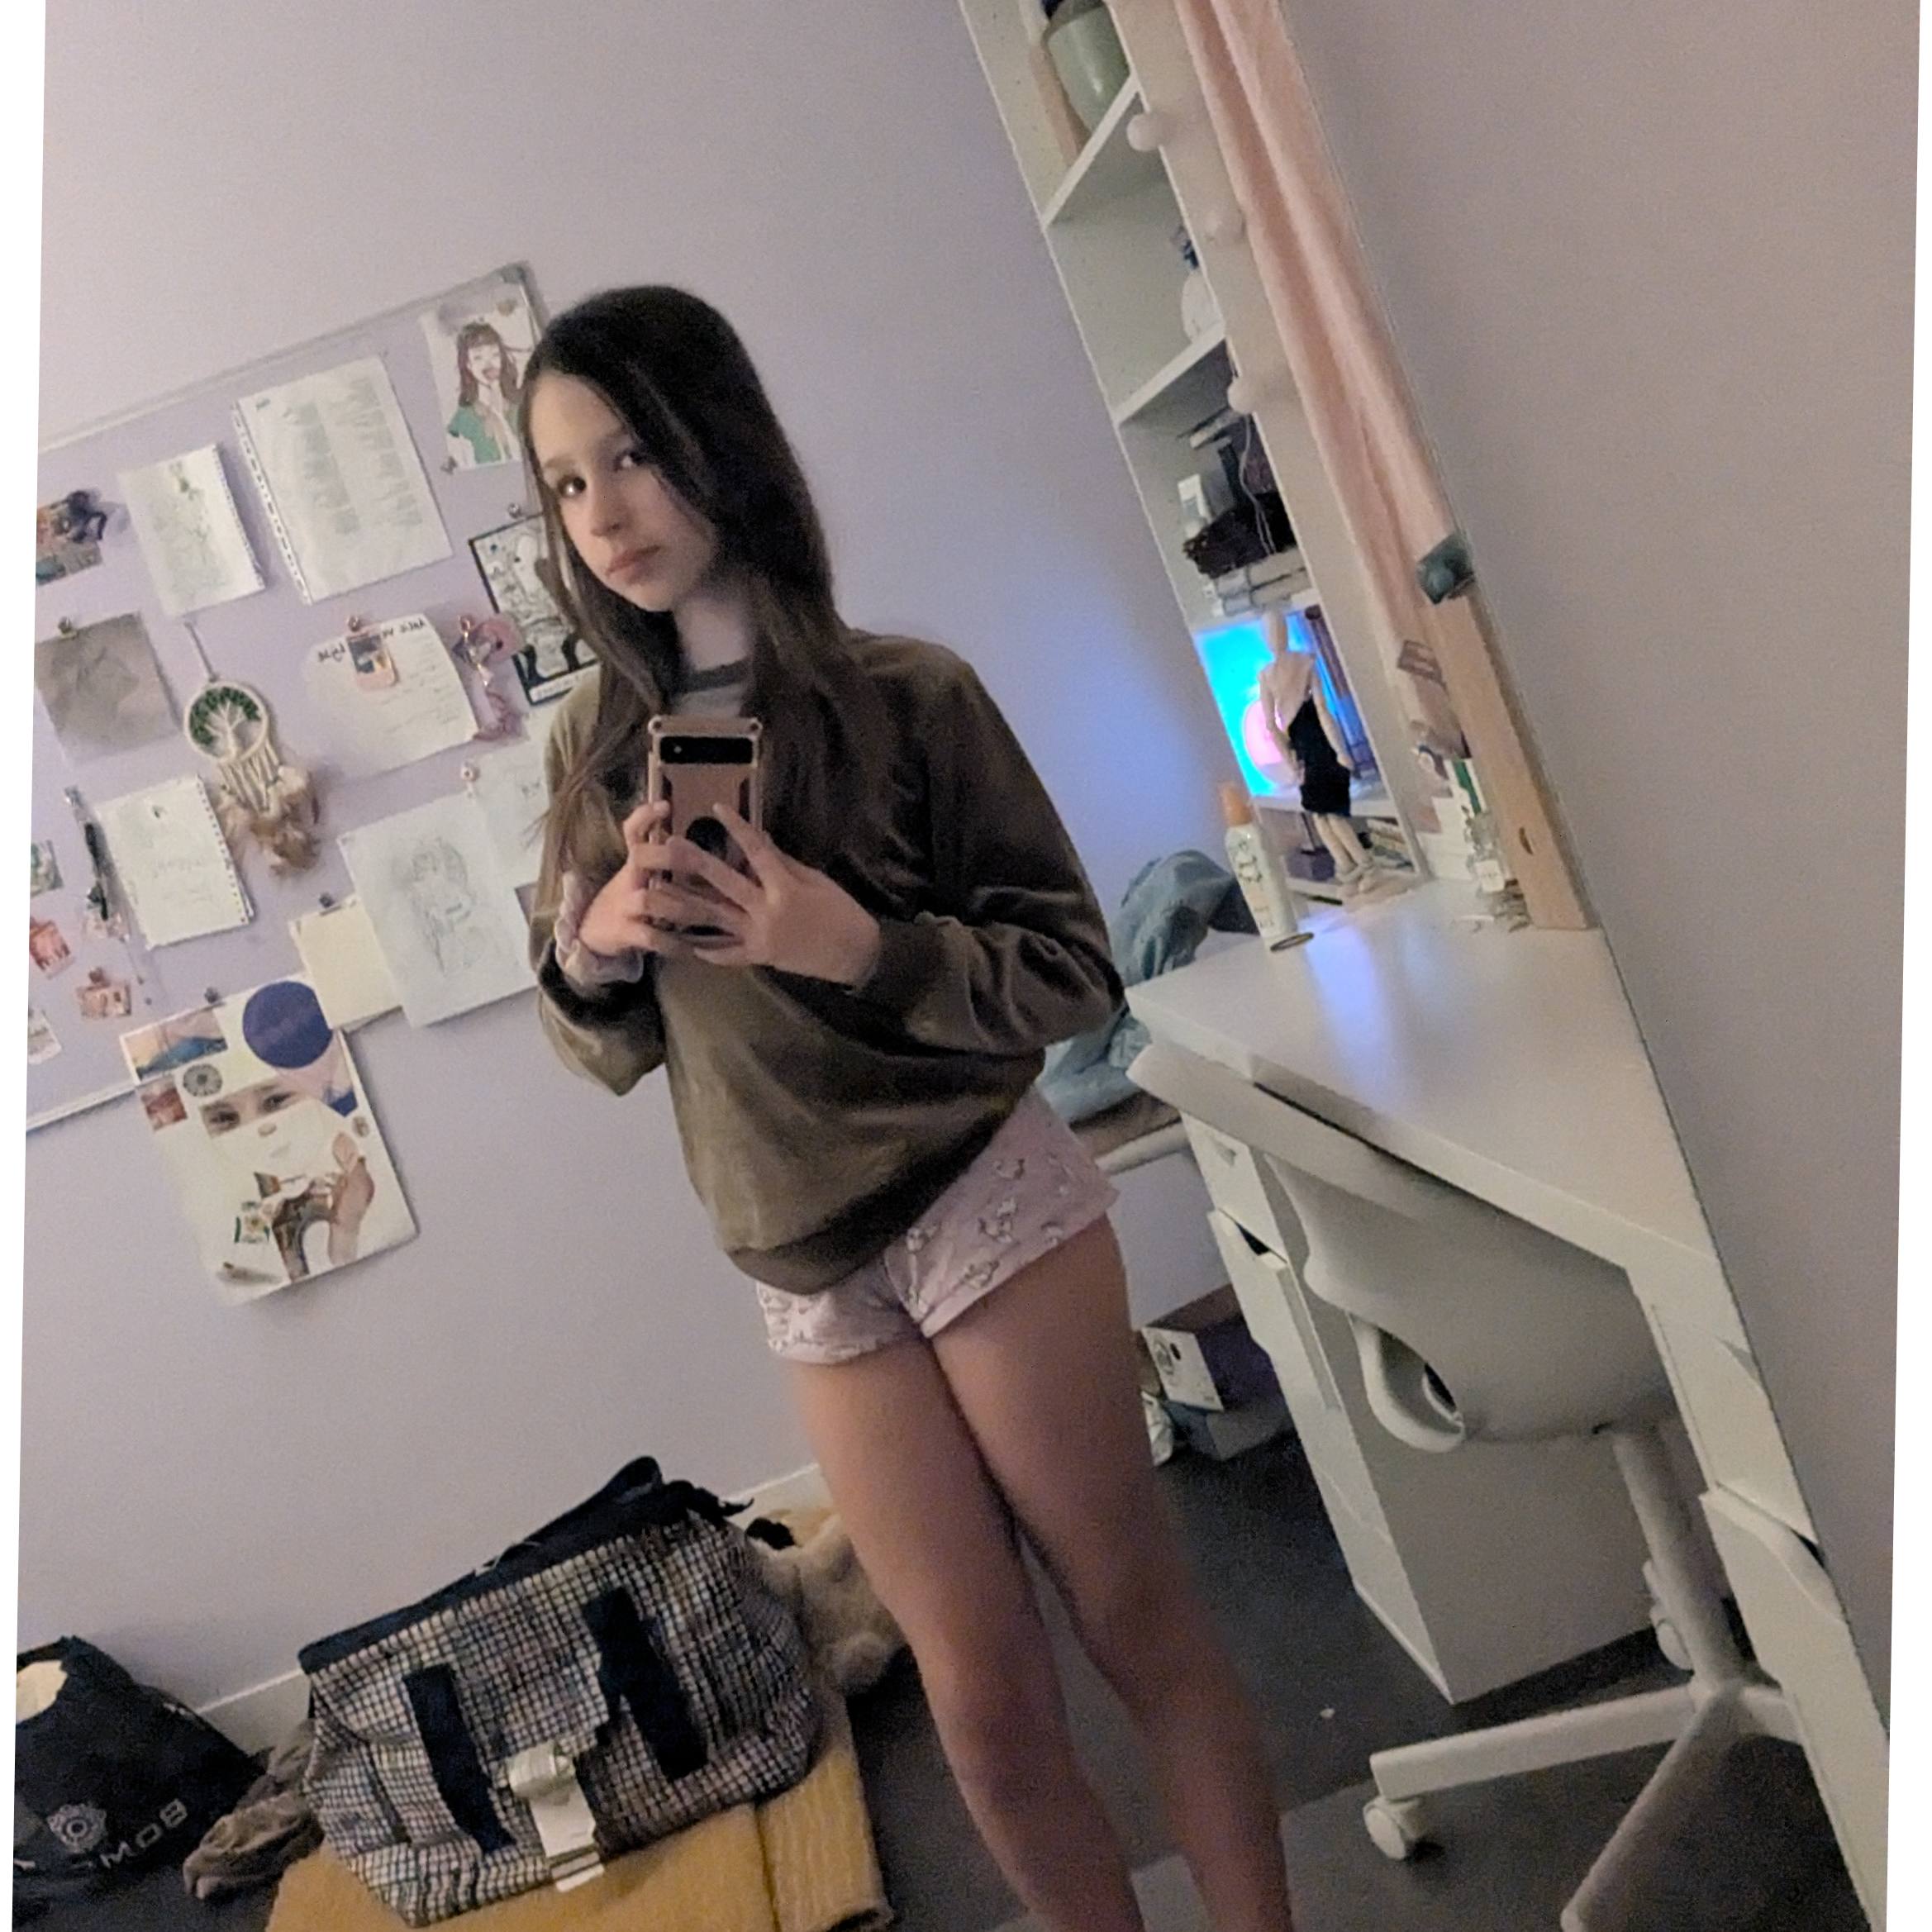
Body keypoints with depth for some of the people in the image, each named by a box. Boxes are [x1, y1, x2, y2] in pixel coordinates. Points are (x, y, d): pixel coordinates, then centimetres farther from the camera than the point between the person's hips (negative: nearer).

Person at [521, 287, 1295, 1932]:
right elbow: (606, 1046, 10)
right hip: (809, 1273, 4)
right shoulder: (601, 738, 6)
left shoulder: (906, 692, -7)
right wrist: (592, 945, -12)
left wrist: (861, 947, -22)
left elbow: (1074, 975, -6)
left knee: (1140, 1621, 7)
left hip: (989, 1208, -3)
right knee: (987, 1700, 10)